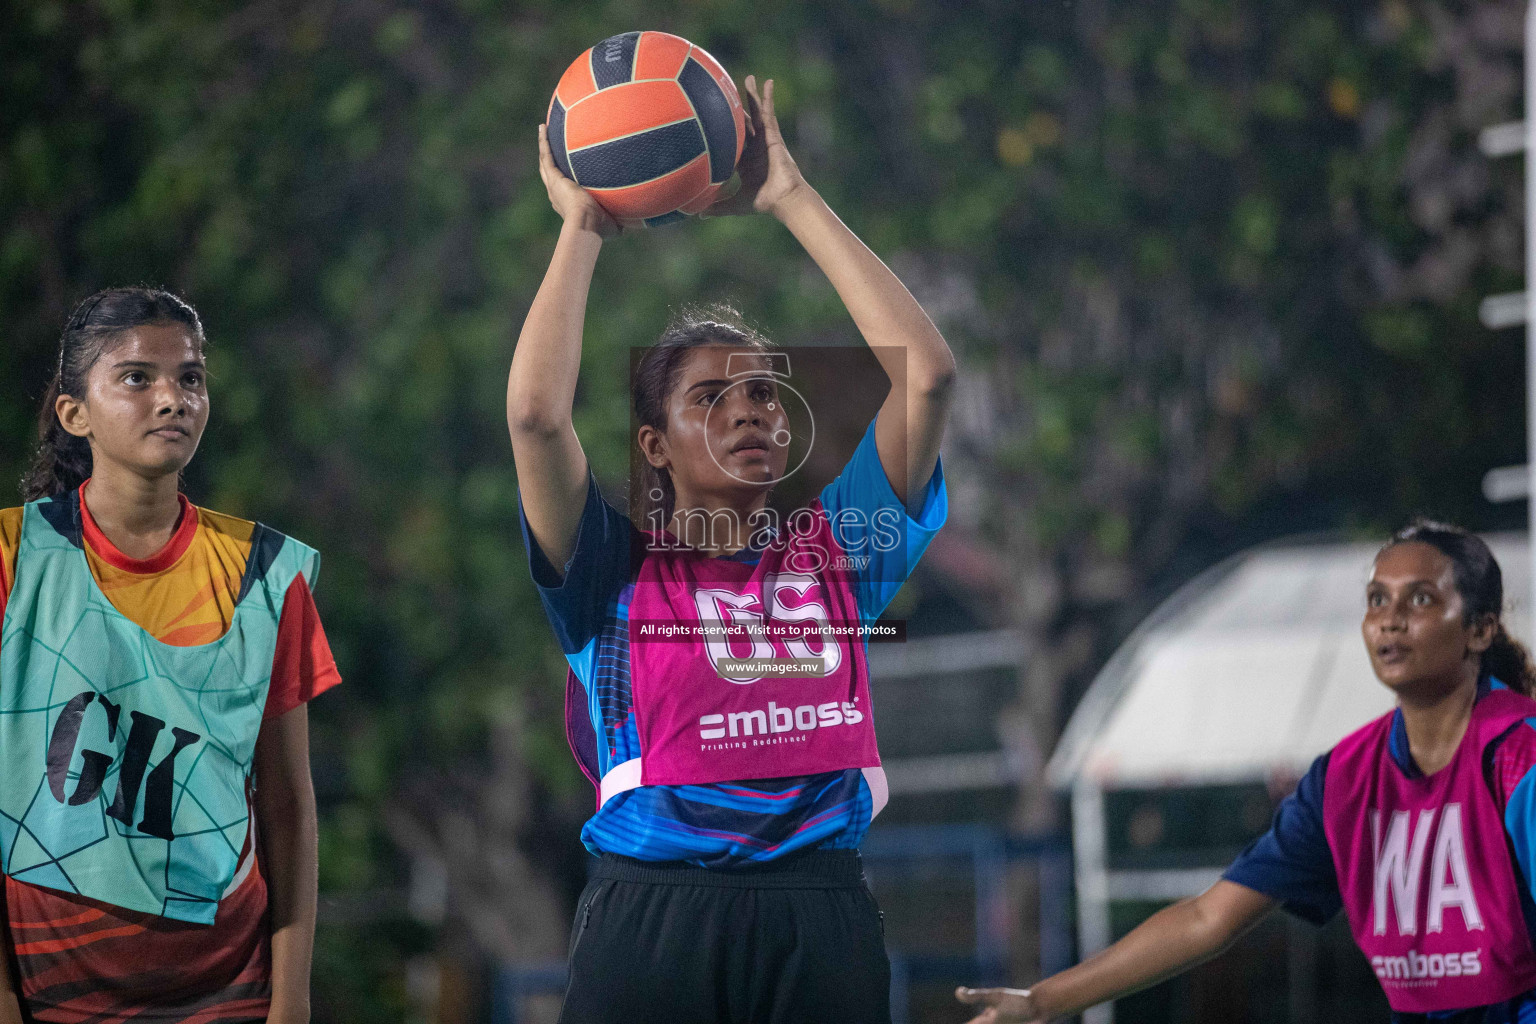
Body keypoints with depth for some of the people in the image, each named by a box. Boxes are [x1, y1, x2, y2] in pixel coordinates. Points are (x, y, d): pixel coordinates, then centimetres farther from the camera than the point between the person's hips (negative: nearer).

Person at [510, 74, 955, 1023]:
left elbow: (926, 372, 5)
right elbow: (537, 412, -10)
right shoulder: (617, 571, 7)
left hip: (823, 917, 2)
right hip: (653, 916, -2)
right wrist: (582, 227, 2)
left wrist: (792, 198, 8)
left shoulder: (835, 552, 13)